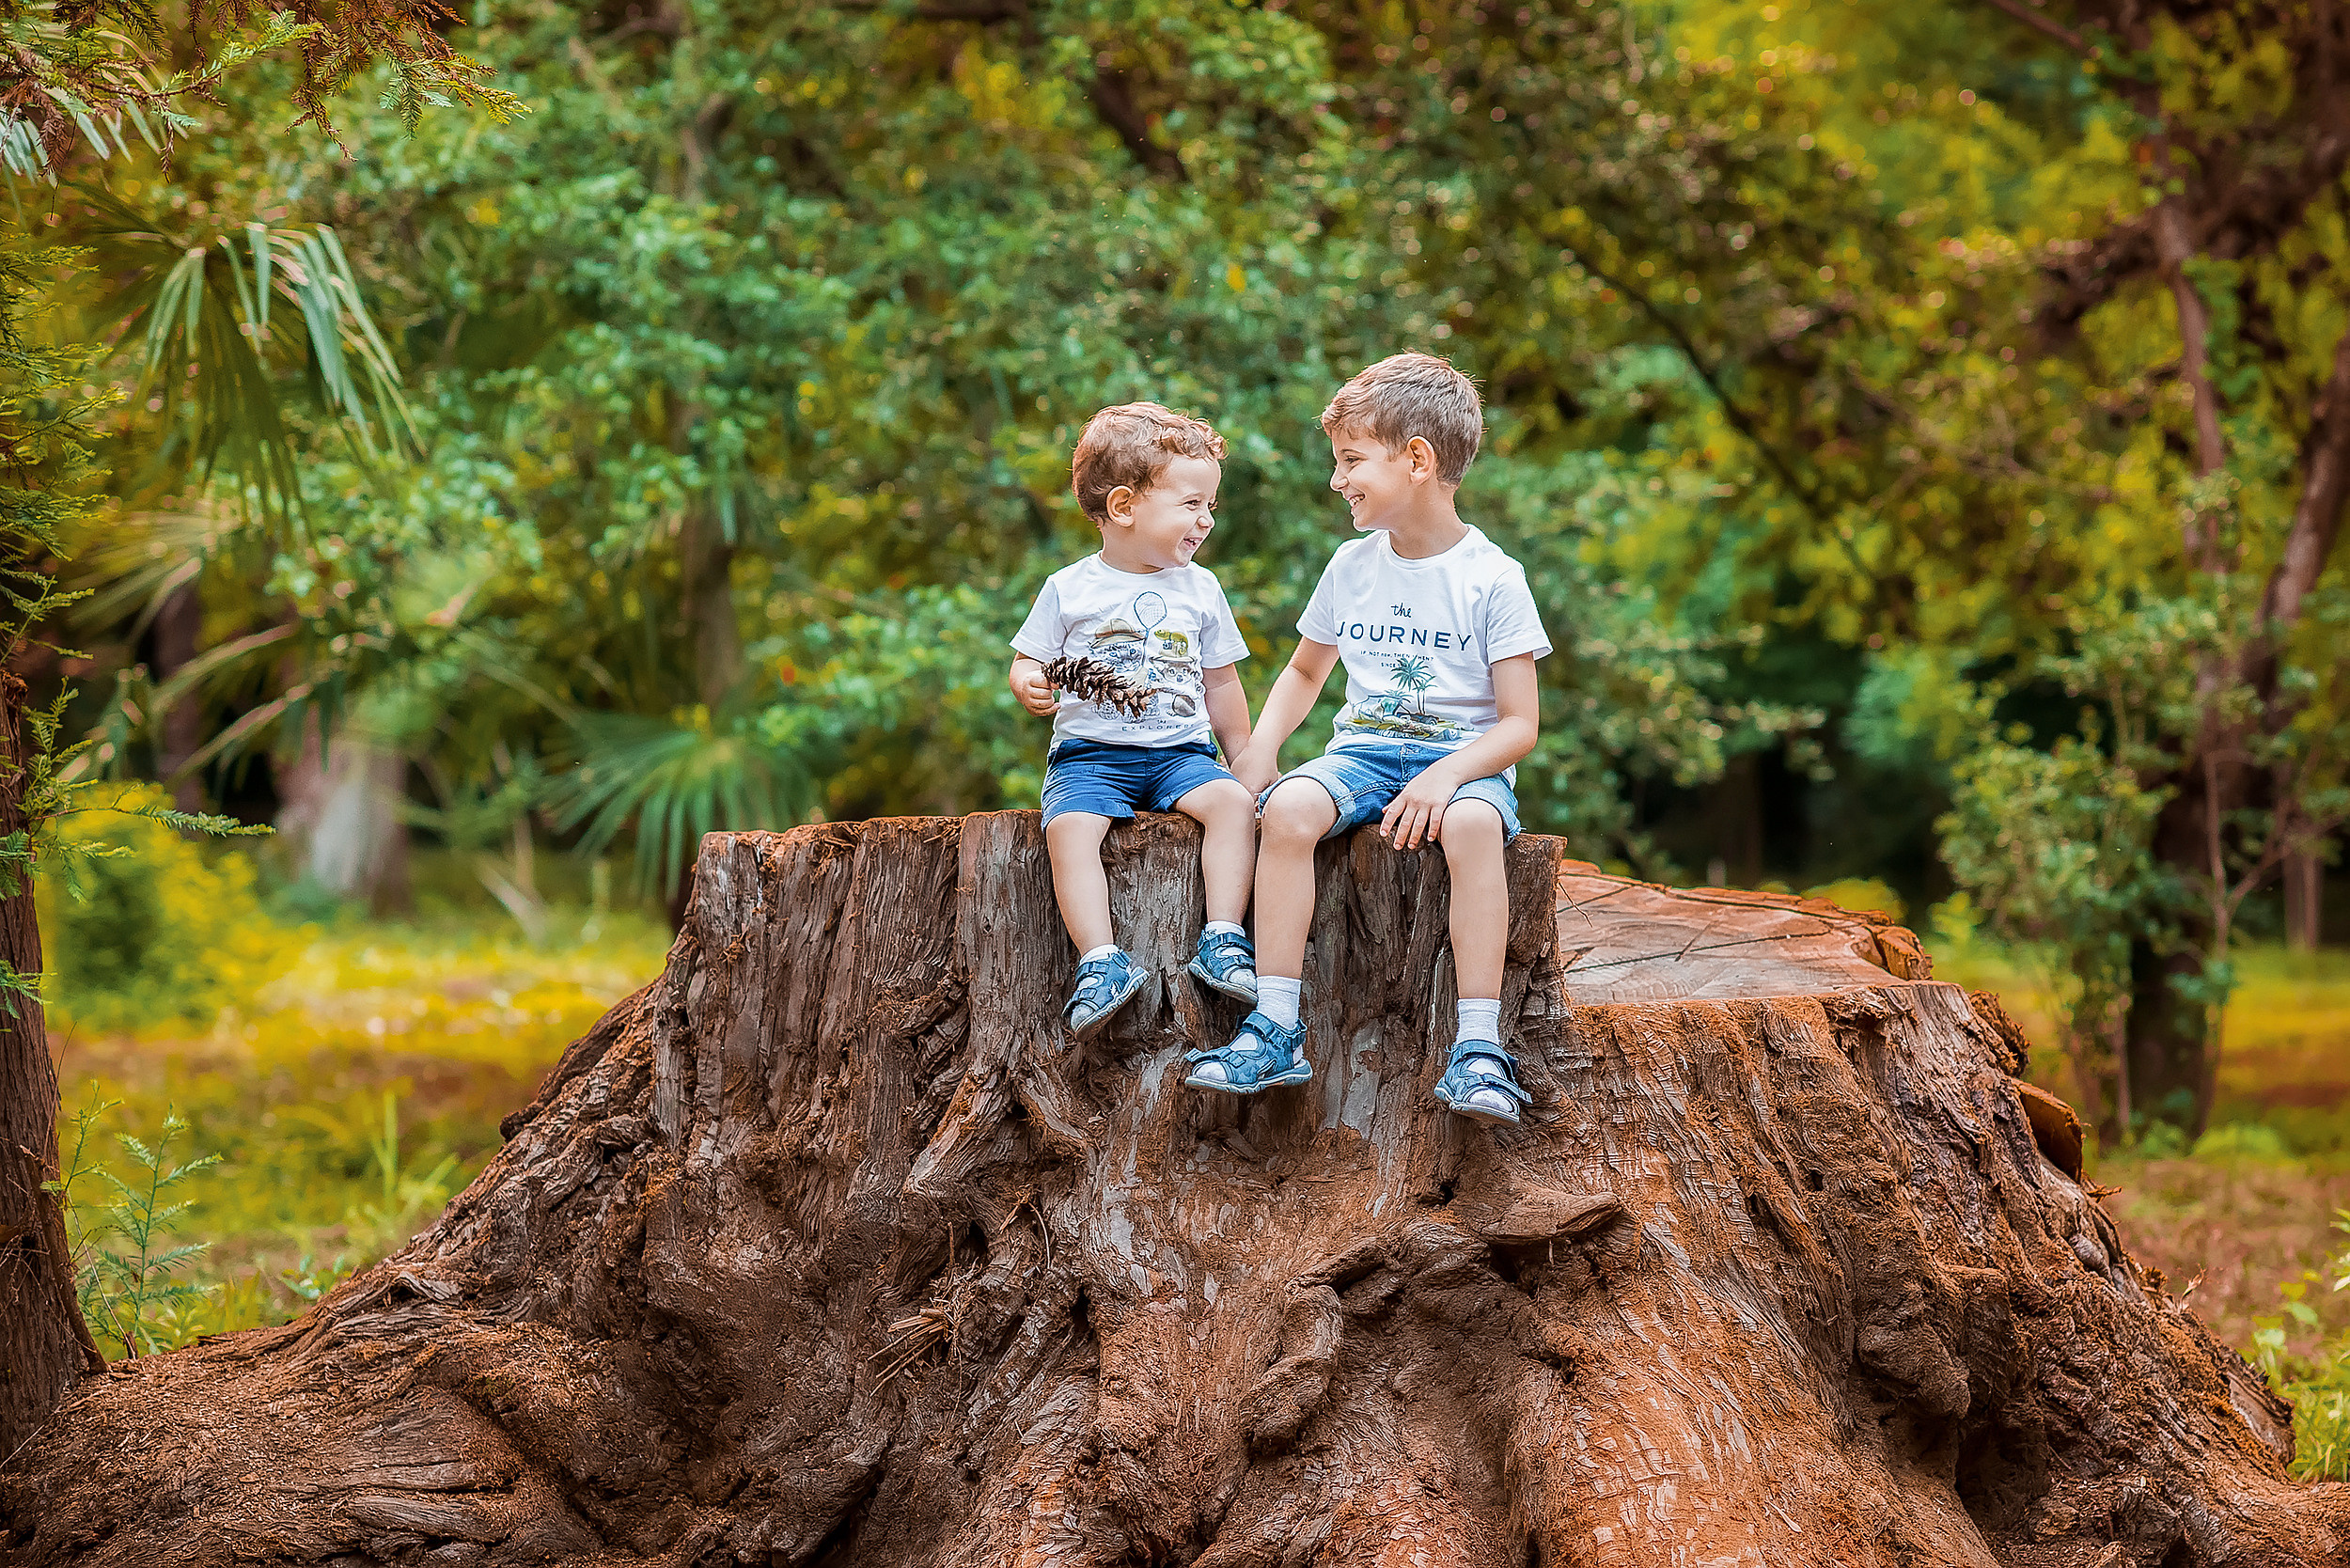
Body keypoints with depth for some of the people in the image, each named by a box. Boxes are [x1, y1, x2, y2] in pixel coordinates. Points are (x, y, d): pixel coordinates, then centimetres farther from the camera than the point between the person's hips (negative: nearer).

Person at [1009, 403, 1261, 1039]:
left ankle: (1223, 938, -28)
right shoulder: (1069, 590, 2)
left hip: (1181, 753, 3)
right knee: (1069, 827, -32)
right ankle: (1101, 960, -38)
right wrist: (1029, 686, -16)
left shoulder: (1199, 589, 12)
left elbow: (1221, 685, 20)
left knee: (1233, 802, -27)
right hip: (1090, 753, -2)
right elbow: (1028, 661, 8)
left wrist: (1248, 761, 18)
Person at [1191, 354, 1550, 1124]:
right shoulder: (1352, 567, 11)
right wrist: (1260, 746, 8)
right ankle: (1275, 1028, -31)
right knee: (1289, 807, -30)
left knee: (1471, 822, -39)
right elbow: (1305, 670, 27)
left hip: (1464, 757, -4)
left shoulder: (1491, 578, -4)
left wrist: (1446, 775, -25)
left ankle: (1479, 1047, -38)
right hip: (1363, 752, 4)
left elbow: (1519, 724, -6)